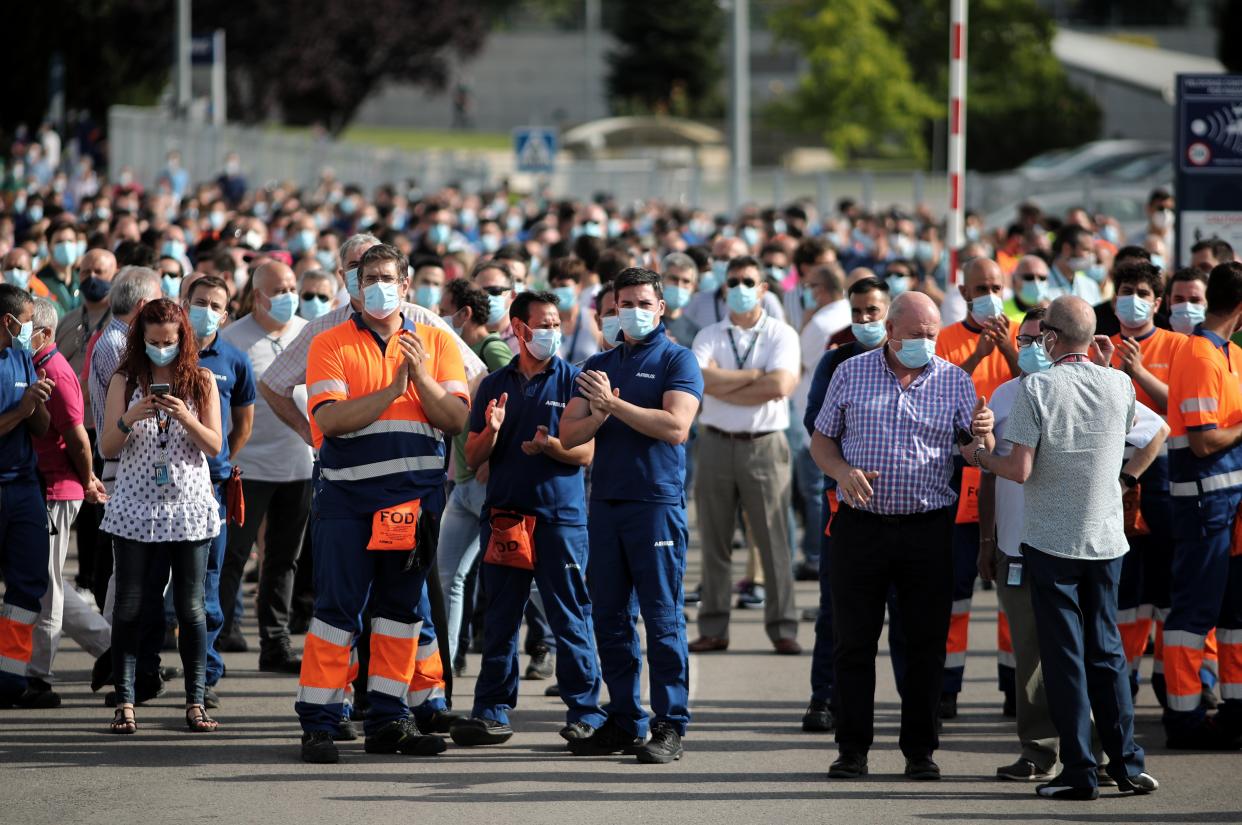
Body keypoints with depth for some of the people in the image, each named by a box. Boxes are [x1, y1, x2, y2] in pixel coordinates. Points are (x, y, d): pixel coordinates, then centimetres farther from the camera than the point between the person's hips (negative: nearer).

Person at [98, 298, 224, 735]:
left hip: (189, 506, 0)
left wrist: (185, 418, -18)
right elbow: (107, 449, 0)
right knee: (130, 608, -2)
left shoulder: (201, 380, 4)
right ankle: (125, 701, 0)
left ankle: (195, 702, 3)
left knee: (191, 608, 0)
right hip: (135, 507, 0)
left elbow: (214, 445, -1)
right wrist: (129, 419, -19)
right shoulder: (125, 381, 3)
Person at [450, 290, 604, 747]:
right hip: (503, 515, 4)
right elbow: (473, 456, 11)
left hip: (560, 516, -3)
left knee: (571, 620, -2)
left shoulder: (572, 381, 3)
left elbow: (585, 452, -2)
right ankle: (492, 710, 13)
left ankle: (585, 711, 3)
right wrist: (492, 431, -9)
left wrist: (550, 445, -21)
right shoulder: (495, 385, 12)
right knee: (499, 619, 7)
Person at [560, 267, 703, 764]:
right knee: (610, 618, 8)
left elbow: (675, 427, -15)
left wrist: (614, 403, -14)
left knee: (663, 619, -6)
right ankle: (624, 720, 15)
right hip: (605, 501, 6)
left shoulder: (676, 360, 0)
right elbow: (569, 434, 10)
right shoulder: (599, 365, 16)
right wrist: (600, 415, -9)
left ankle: (670, 727, -4)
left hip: (657, 503, -6)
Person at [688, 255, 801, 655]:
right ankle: (713, 629, 9)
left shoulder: (781, 335, 3)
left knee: (773, 541, -2)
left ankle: (783, 629, 2)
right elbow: (700, 378, -11)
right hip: (716, 442, 2)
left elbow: (780, 386, -14)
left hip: (765, 445, -2)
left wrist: (723, 385, -9)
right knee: (714, 542, 4)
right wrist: (756, 374, -10)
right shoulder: (709, 336, 9)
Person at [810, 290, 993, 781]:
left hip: (928, 530, 0)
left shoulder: (954, 381, 4)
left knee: (927, 643, 1)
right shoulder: (851, 374, 6)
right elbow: (821, 440, 11)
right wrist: (843, 471, -10)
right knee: (853, 641, 2)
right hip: (860, 526, 0)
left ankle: (920, 750, 10)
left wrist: (983, 433, -23)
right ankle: (853, 750, 10)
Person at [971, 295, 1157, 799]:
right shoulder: (1119, 386, 0)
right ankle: (1127, 764, 10)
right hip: (1106, 540, 4)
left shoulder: (1036, 389, -13)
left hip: (1051, 543, -4)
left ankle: (1079, 772, 1)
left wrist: (980, 456, 3)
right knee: (1107, 651, 13)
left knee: (1064, 656, 2)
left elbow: (1019, 470, -16)